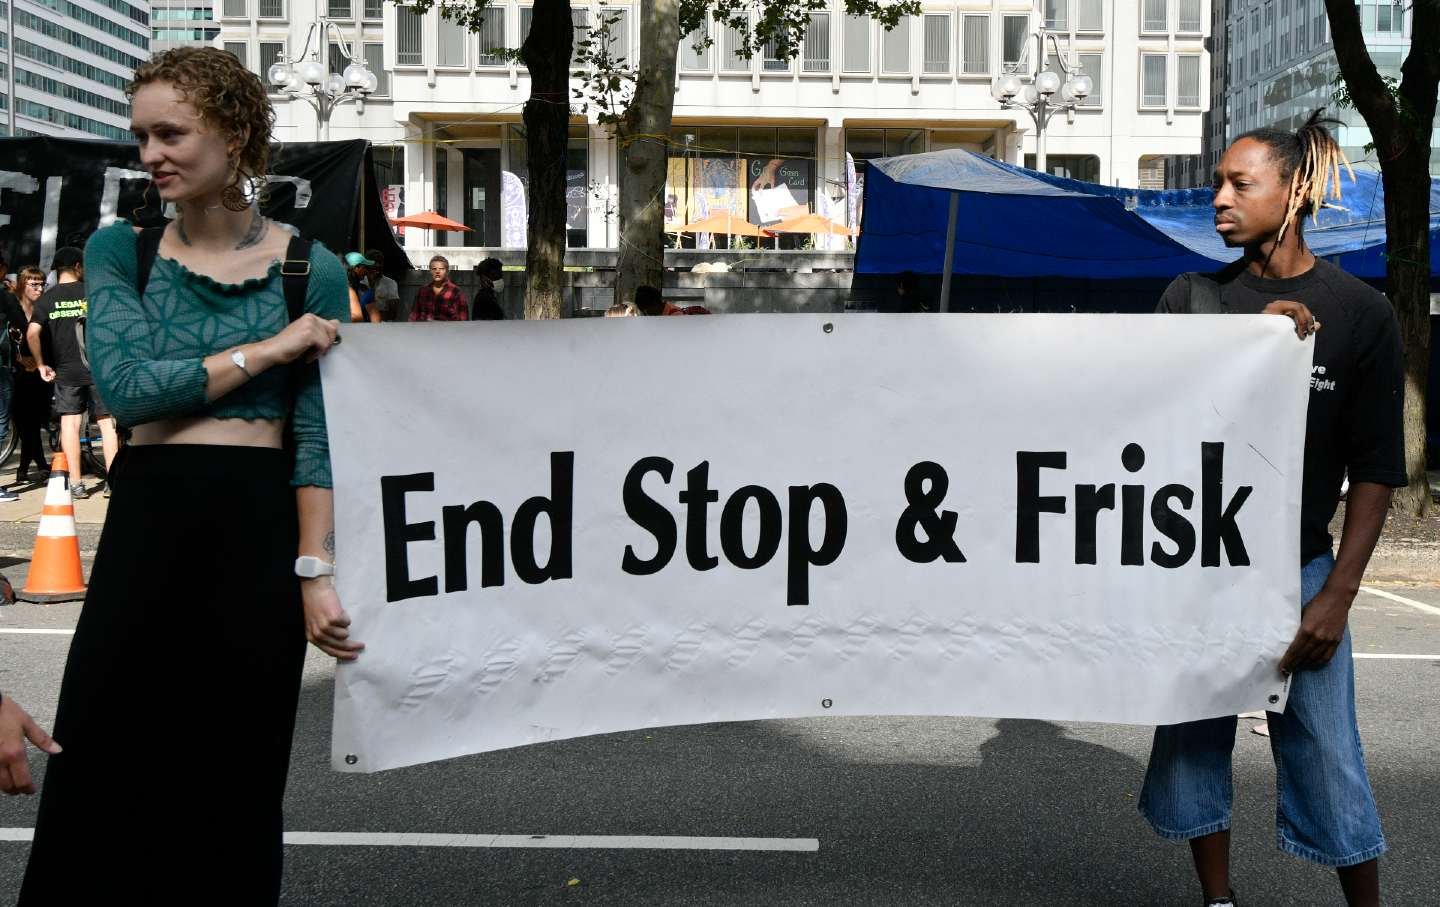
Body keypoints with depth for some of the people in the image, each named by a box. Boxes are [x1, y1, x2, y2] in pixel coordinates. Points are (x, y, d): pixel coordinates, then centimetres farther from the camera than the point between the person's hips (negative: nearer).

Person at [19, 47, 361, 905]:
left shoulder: (312, 269, 0)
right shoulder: (120, 250, 5)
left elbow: (318, 437, -3)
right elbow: (127, 383, -10)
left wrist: (316, 570, -10)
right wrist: (267, 350, -10)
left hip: (261, 523, -1)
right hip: (146, 517, 2)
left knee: (237, 776, 8)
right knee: (97, 755, 4)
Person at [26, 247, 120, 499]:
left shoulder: (47, 299, 3)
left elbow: (33, 333, -8)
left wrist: (41, 365, 1)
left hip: (66, 371, 1)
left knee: (70, 423, 4)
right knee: (107, 422, 4)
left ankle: (75, 484, 3)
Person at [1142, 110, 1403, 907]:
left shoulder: (1359, 313, -3)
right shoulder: (1191, 298, 3)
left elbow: (1375, 470, -2)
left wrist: (1339, 592, -10)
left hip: (1297, 570, -2)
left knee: (1326, 756, -1)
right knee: (1191, 742, 8)